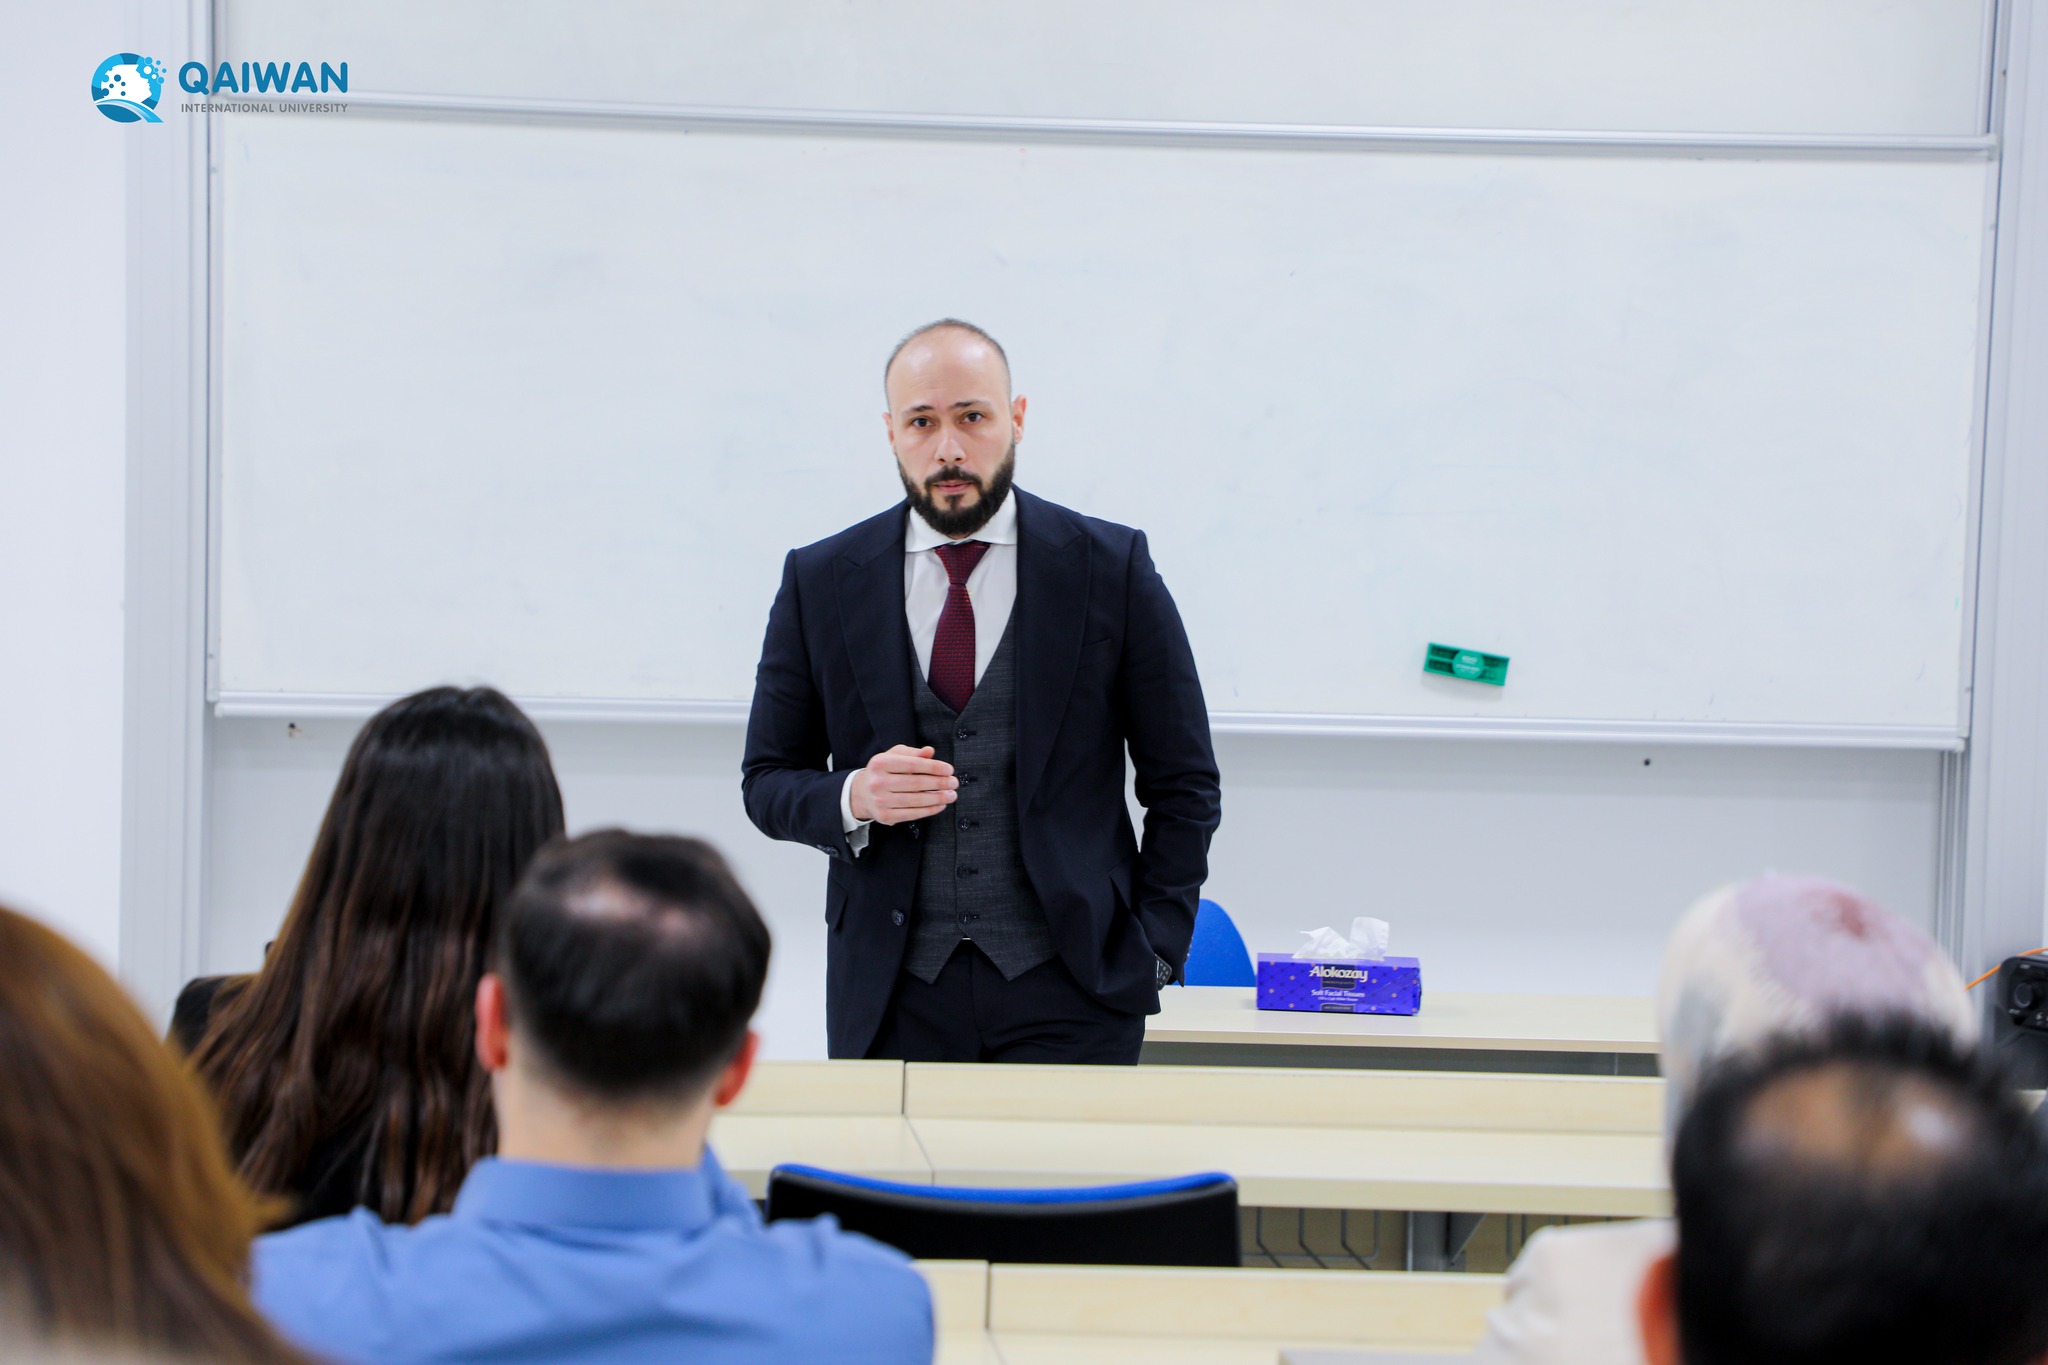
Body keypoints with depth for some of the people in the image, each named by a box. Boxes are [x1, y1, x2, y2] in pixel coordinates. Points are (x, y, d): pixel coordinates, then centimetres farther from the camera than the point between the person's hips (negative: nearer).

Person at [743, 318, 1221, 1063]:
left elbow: (1184, 784, 5)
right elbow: (768, 782, 8)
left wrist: (1152, 951, -2)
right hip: (890, 995, 1)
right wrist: (854, 799, -13)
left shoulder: (1112, 567, 0)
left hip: (1070, 991, -1)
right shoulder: (819, 580, 4)